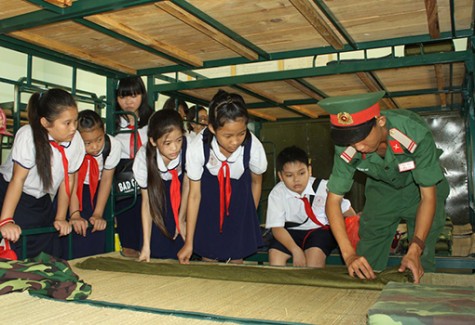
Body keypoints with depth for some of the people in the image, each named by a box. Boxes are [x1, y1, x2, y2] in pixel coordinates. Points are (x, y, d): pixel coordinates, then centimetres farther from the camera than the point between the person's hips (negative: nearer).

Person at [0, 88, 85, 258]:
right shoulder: (28, 136, -27)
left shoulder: (75, 139, -14)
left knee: (50, 254, 3)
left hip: (41, 200, 4)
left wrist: (60, 218, -3)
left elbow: (68, 179, -6)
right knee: (18, 254, -9)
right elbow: (18, 179, -25)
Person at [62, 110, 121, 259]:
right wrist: (74, 215, -29)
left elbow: (106, 179, -13)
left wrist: (98, 214, -14)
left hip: (95, 189, 2)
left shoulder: (113, 146, -23)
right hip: (69, 191, -2)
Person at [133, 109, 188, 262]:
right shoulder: (144, 157, -33)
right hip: (158, 187, 0)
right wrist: (146, 246, -23)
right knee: (158, 249, -4)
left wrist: (180, 219, -8)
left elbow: (187, 183, -18)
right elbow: (147, 201, -23)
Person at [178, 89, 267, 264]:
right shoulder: (197, 148, -31)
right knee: (208, 257, 8)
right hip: (209, 202, 0)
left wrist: (251, 217, 6)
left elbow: (256, 182, -7)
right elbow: (194, 194, -20)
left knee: (237, 258, 8)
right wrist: (189, 242, -15)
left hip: (239, 200, 1)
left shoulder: (254, 147, -30)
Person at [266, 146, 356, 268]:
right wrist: (296, 250, -28)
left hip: (320, 230, -1)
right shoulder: (277, 194, -14)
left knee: (315, 253, -30)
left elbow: (347, 211, -2)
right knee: (274, 253, -23)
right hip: (291, 232, 1)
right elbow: (277, 227, -16)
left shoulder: (323, 188, -15)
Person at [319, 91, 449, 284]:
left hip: (421, 188, -2)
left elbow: (428, 196, -31)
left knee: (420, 261, -13)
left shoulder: (415, 133, -40)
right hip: (382, 189, 2)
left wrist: (414, 250, -42)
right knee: (367, 261, -3)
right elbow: (333, 200, -24)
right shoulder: (347, 148, -31)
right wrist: (349, 254, -36)